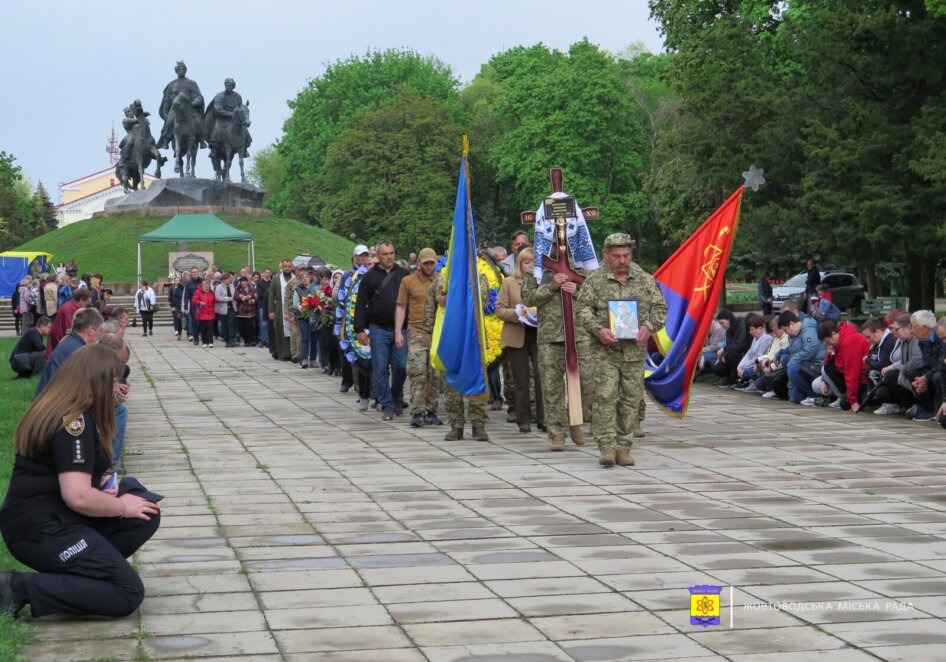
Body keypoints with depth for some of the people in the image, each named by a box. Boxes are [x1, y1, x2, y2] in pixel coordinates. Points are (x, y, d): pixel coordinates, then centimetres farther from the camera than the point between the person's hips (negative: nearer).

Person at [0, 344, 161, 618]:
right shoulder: (74, 421, -18)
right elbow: (78, 497, -26)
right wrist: (122, 506, -9)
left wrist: (99, 484, 9)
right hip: (40, 530, -10)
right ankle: (22, 588, -14)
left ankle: (79, 570, 2)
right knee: (128, 592, -14)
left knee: (147, 515, 7)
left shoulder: (59, 411, 12)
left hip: (54, 518, 10)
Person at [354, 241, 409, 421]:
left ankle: (397, 396, 25)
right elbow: (361, 305, 3)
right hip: (379, 330, -1)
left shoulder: (403, 274, 9)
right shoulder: (370, 277, 4)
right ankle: (387, 406, 5)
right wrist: (360, 329, -4)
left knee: (401, 366, 0)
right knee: (381, 369, -1)